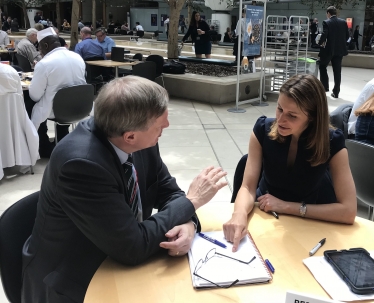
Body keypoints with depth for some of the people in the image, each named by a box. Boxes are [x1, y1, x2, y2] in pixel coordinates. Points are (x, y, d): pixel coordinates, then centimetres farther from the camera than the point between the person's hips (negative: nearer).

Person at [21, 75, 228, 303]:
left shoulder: (139, 138, -12)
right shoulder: (82, 164, -32)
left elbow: (167, 190, 1)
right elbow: (133, 246, -27)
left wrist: (187, 223, -20)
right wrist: (191, 201, -17)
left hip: (119, 261, 6)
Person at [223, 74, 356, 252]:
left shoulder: (332, 142, -24)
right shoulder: (263, 129, -21)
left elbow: (348, 211, -26)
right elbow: (248, 187, -21)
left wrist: (285, 206, -28)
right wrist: (240, 214, -44)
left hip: (311, 222, -2)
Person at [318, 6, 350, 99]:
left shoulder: (327, 22, -9)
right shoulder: (343, 22, 6)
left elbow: (324, 35, -17)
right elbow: (347, 35, 6)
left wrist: (320, 43, 0)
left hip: (329, 49, -4)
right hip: (340, 49, 4)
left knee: (322, 67, 17)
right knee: (337, 70, 6)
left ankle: (324, 87, 14)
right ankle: (336, 92, 8)